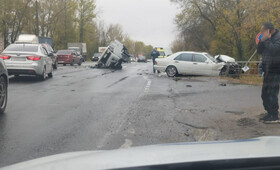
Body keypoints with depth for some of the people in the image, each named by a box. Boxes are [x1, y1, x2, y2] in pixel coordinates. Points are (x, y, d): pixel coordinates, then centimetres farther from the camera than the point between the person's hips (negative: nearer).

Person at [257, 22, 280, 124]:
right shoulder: (267, 38, 14)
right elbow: (259, 51, 10)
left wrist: (267, 39, -19)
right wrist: (261, 41, -4)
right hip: (268, 70, 9)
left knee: (271, 93, -10)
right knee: (265, 93, 12)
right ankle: (269, 113, 22)